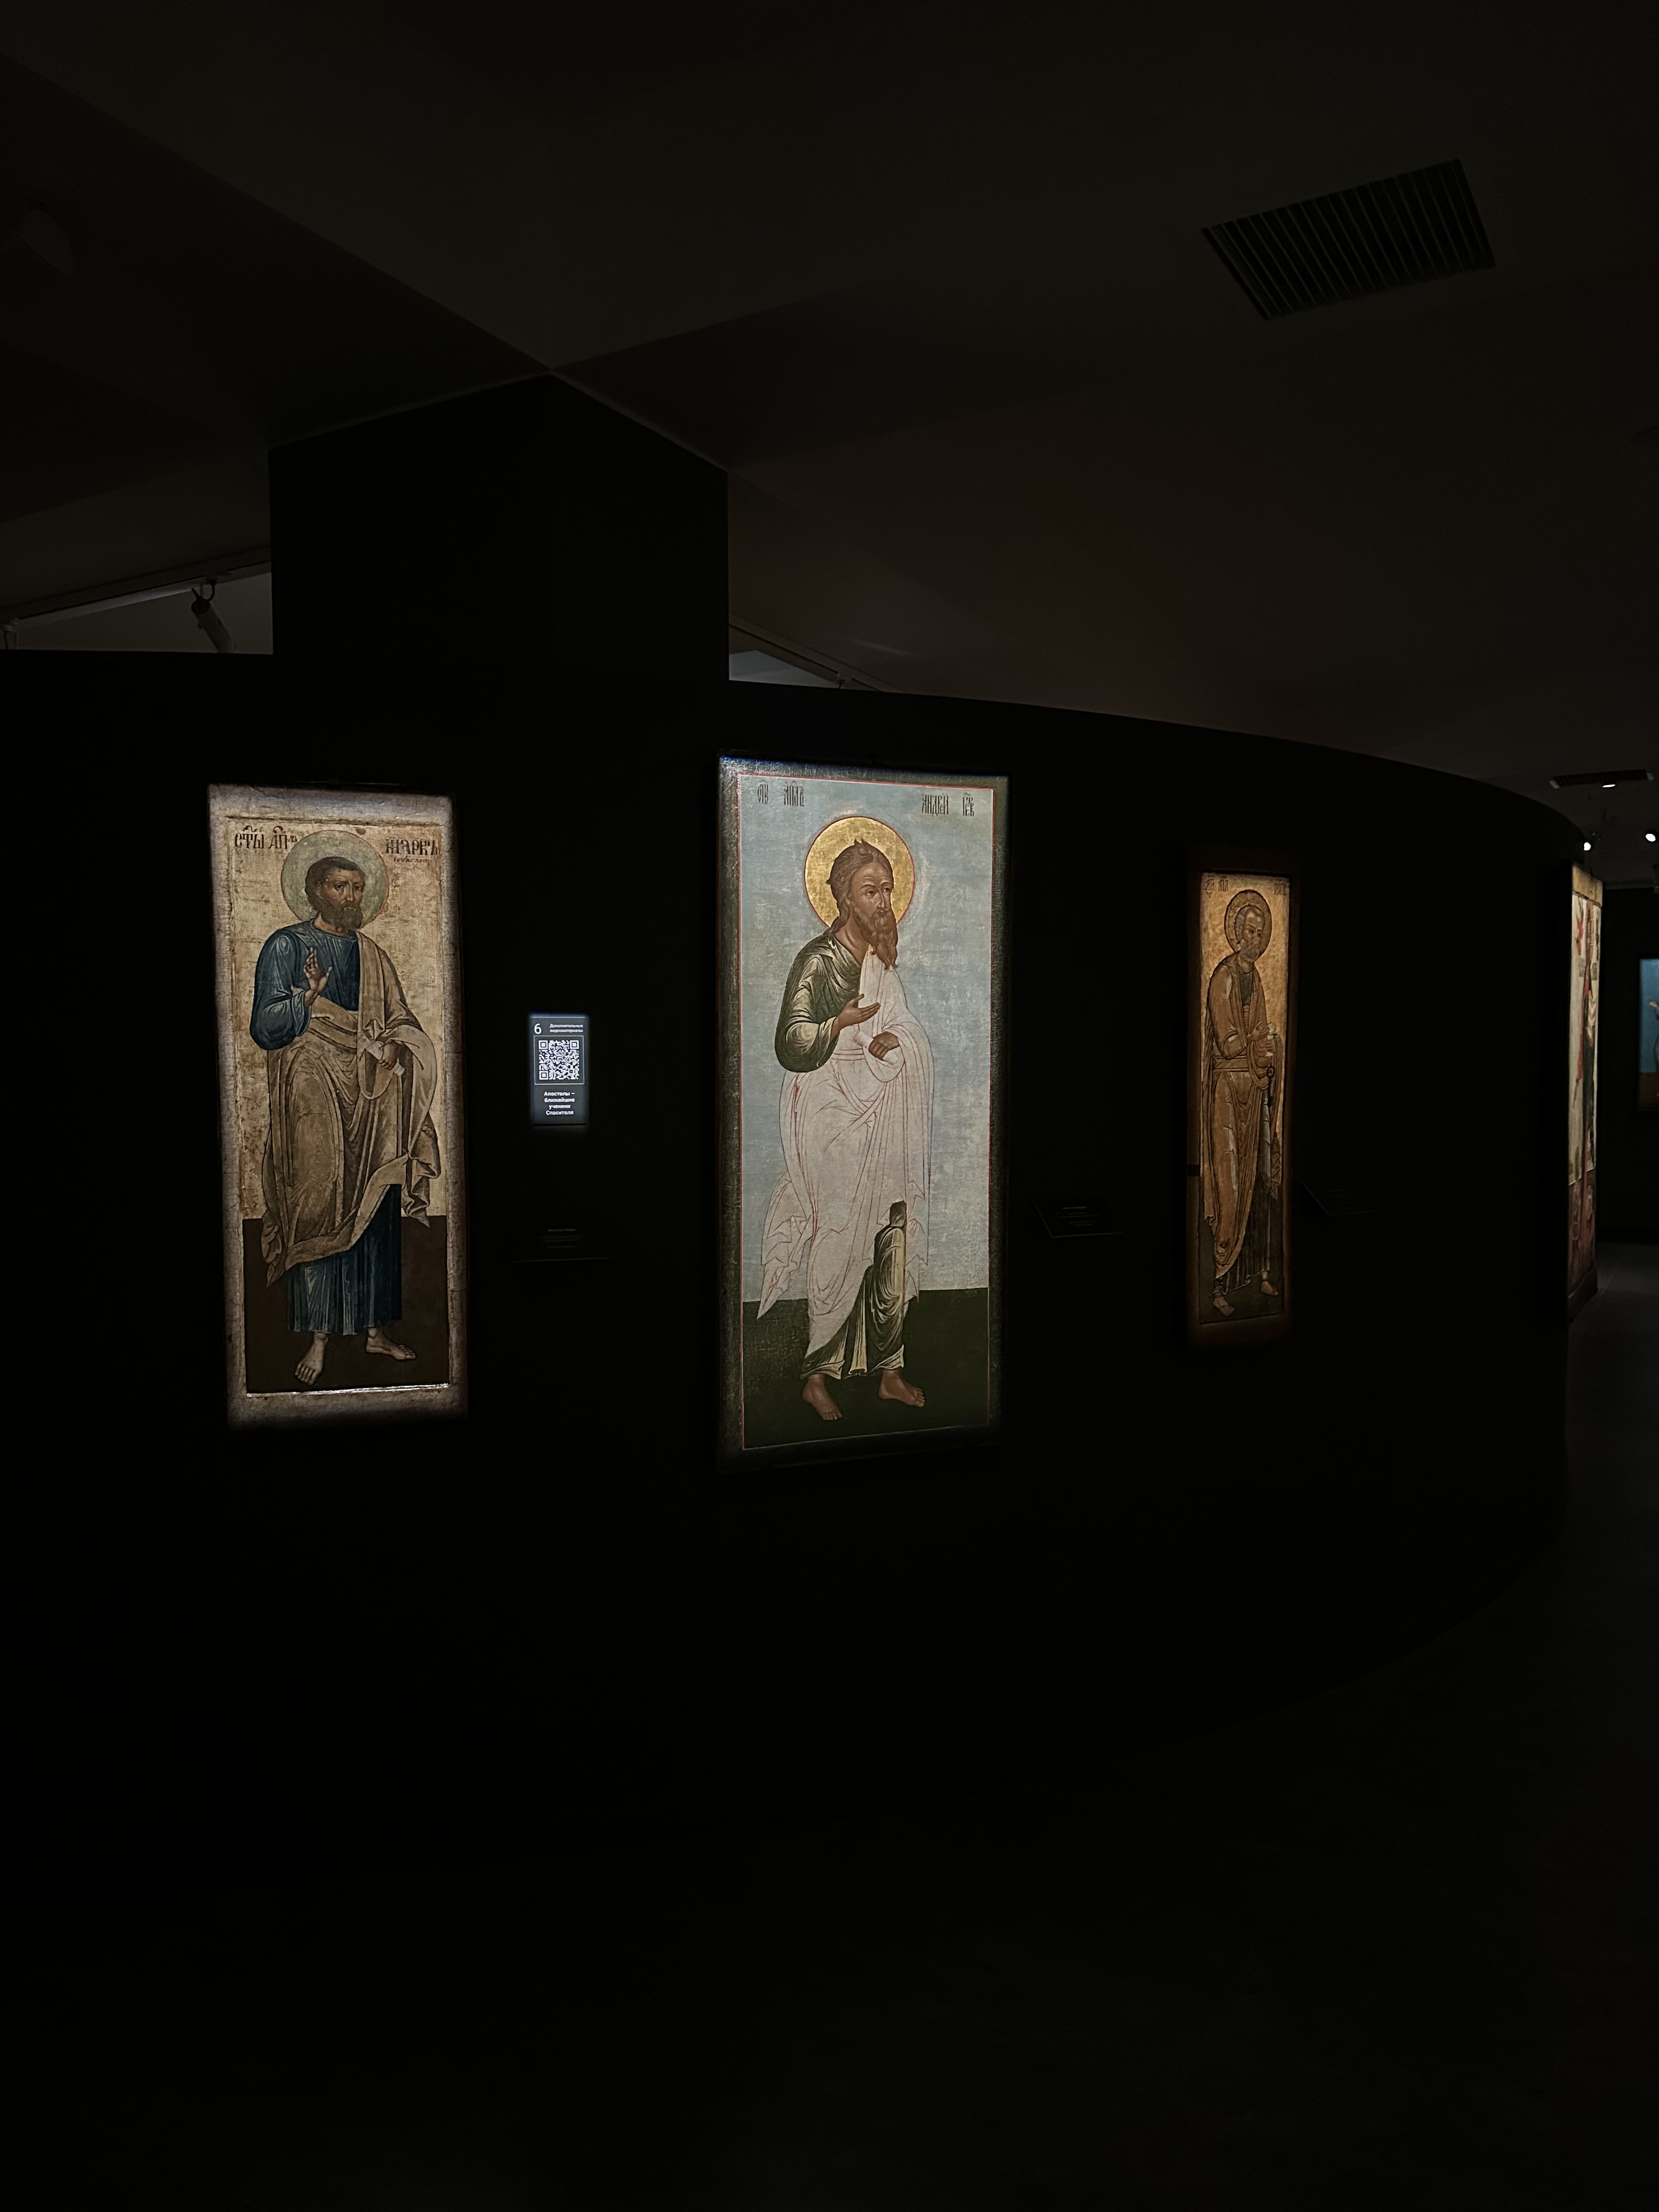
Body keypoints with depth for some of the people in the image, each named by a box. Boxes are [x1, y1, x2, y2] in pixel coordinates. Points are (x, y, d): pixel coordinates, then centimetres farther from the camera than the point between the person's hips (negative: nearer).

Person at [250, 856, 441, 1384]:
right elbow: (264, 1028, -6)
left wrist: (396, 1047, -9)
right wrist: (308, 996, -23)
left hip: (370, 1098, 5)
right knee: (317, 1210, -6)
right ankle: (318, 1336, 1)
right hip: (313, 1098, -4)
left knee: (374, 1210, 4)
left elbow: (404, 1021, 13)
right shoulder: (286, 947, 0)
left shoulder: (372, 955, 15)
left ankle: (375, 1327, 12)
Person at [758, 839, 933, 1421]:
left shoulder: (886, 959, 14)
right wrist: (840, 1026, -32)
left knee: (892, 1248, 7)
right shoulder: (819, 961, -9)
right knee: (838, 1245, -6)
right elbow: (790, 1045, -16)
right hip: (835, 1125, -7)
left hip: (885, 1123, 7)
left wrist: (891, 1041, 5)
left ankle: (888, 1369, 17)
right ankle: (818, 1374, 7)